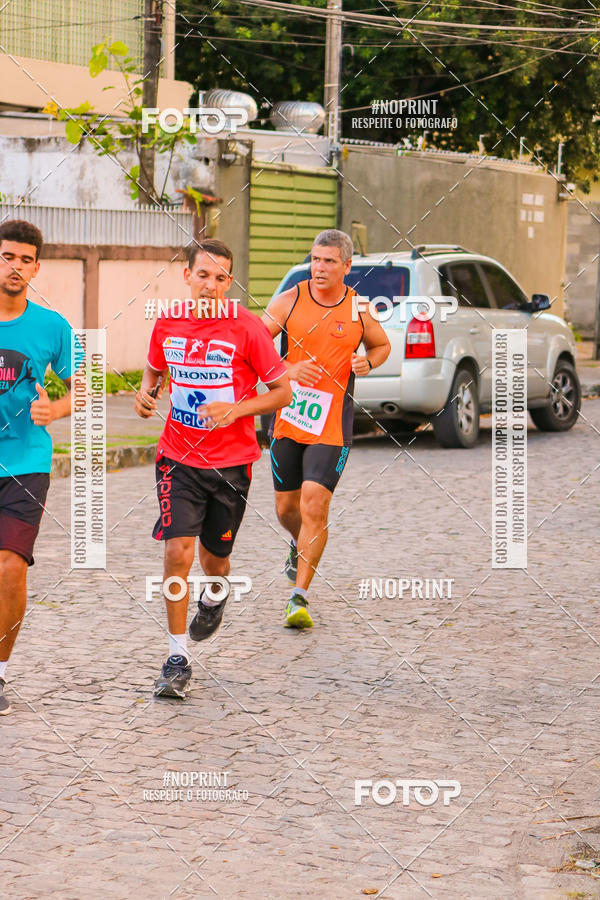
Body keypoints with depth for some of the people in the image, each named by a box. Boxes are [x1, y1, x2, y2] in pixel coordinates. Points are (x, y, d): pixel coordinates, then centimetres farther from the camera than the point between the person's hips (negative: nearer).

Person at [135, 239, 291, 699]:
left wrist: (235, 410, -19)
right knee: (177, 549, -14)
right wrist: (145, 393, -3)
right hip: (179, 456, 1)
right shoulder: (168, 323, 0)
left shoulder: (247, 327, -11)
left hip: (230, 461, -1)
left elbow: (282, 392, -5)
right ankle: (178, 658, -4)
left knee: (214, 558, 12)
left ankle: (214, 596, 51)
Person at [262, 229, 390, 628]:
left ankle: (299, 597, -7)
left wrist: (368, 362, -6)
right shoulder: (290, 300, -2)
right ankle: (299, 544, 49)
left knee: (314, 507, -13)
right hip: (287, 419, 2)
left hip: (332, 426, -2)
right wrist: (286, 371, -18)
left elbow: (382, 345, 17)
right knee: (286, 508, 13)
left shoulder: (359, 310, -1)